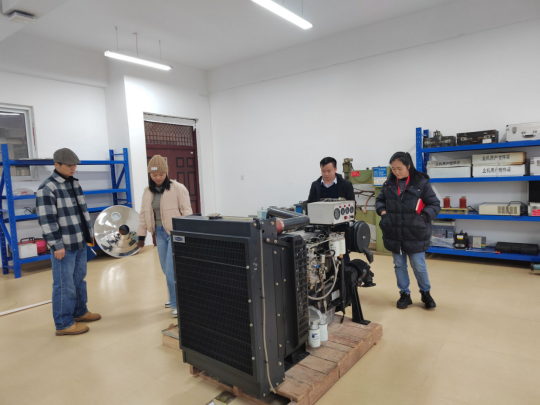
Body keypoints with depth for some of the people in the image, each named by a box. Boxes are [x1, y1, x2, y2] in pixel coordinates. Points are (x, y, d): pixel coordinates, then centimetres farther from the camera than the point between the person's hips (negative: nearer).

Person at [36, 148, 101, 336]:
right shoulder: (47, 188, -14)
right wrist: (56, 245, -18)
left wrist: (89, 233, 17)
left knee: (79, 280, 19)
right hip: (64, 245, -8)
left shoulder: (75, 183, 11)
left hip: (80, 242, 8)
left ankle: (80, 312, 34)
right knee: (64, 284, 1)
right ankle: (63, 324, 13)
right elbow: (46, 220, -18)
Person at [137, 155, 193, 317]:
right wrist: (141, 235, 14)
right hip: (159, 233, 6)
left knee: (171, 270, -8)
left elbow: (186, 211, -10)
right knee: (166, 270, 14)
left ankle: (177, 303, 6)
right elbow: (144, 214, 14)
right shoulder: (148, 191, 8)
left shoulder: (178, 188, -9)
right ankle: (176, 297, 33)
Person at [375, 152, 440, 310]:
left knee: (419, 266, 7)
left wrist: (423, 217, -16)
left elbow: (435, 204, -3)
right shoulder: (389, 184, 3)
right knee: (399, 265, 13)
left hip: (415, 234, -3)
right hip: (394, 234, 4)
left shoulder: (421, 183, -8)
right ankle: (404, 294, 29)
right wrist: (382, 211, -1)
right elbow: (380, 200, 17)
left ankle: (426, 293, 31)